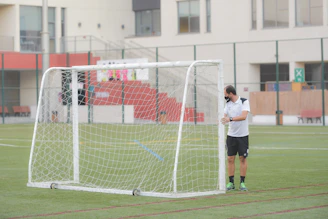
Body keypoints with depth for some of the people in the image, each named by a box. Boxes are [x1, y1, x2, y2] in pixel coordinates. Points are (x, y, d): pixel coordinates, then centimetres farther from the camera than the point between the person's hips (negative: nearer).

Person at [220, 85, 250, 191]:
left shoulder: (244, 102, -9)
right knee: (230, 159, 1)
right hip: (231, 135, 4)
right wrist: (223, 120, -25)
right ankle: (231, 183, 6)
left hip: (243, 135, -4)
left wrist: (230, 119, -34)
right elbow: (225, 116, 0)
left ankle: (242, 183, 7)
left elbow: (244, 116, -22)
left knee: (243, 158, 1)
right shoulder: (228, 103, 7)